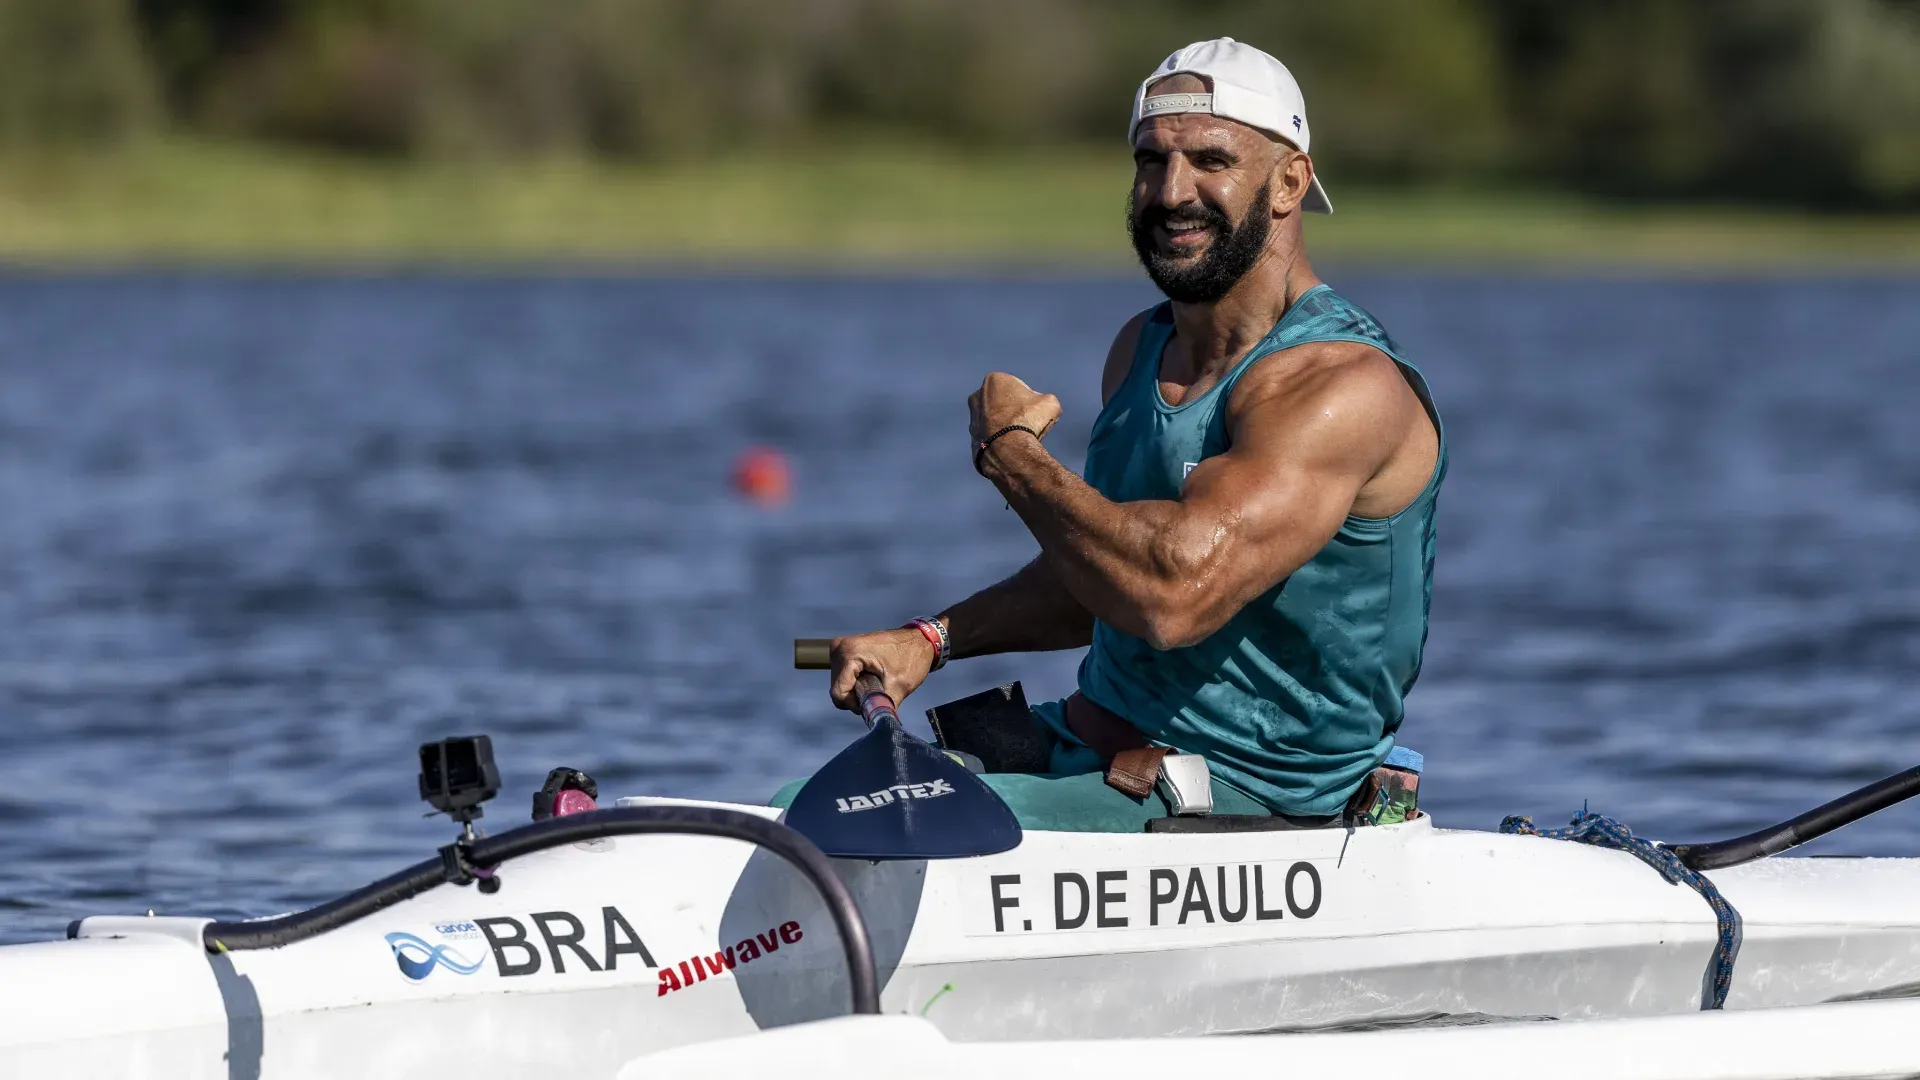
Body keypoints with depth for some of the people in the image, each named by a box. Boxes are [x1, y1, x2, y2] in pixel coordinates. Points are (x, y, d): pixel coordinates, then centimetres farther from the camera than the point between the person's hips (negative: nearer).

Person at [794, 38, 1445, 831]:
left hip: (1238, 800, -9)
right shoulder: (1143, 349, 9)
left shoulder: (1346, 386, -20)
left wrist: (1012, 453, -17)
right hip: (1092, 750, 9)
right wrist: (930, 641, 8)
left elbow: (1174, 593, -33)